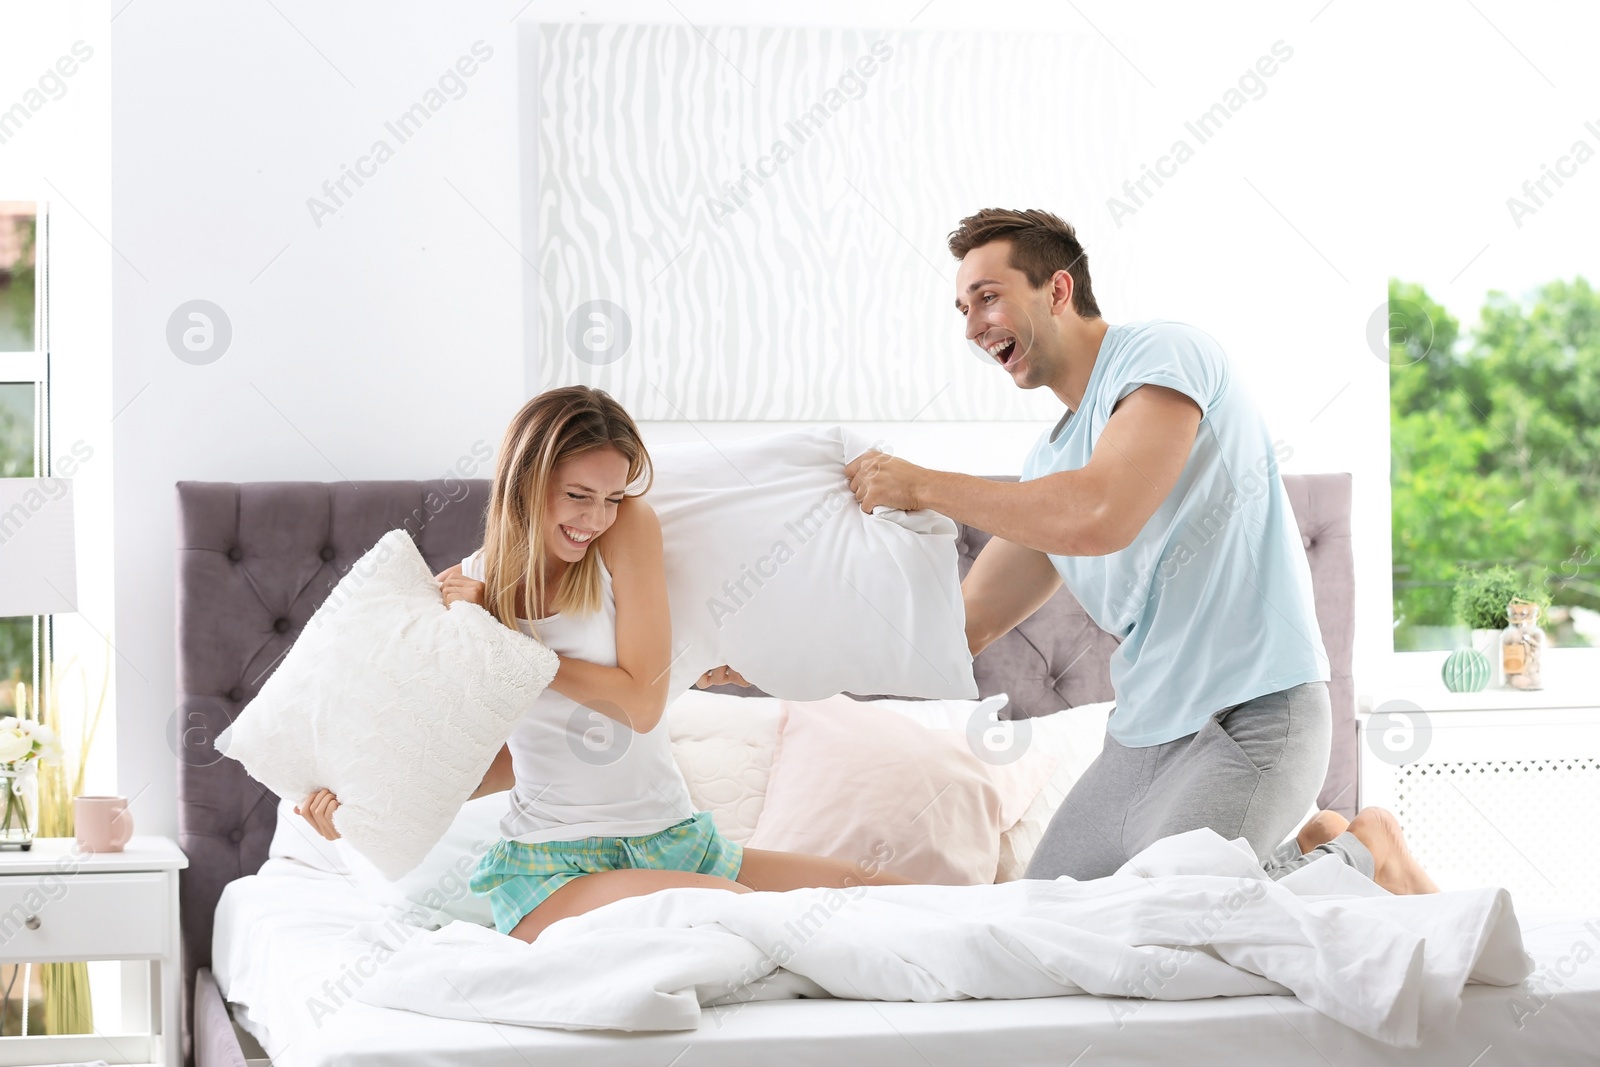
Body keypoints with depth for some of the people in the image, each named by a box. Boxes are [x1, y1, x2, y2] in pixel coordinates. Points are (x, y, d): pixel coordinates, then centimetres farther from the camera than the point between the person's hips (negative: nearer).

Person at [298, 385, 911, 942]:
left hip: (672, 842, 2)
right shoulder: (464, 590, -1)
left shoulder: (629, 529, -2)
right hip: (551, 867, -2)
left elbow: (641, 701, -9)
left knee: (887, 893, -9)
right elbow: (504, 762, 9)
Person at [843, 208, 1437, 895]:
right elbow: (967, 624, 18)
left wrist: (923, 486, -15)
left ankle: (1361, 854, 4)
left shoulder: (1163, 352, -9)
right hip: (1144, 732, 9)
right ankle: (1306, 849, 17)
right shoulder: (1049, 462, 16)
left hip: (1252, 714, -9)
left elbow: (1101, 517, -25)